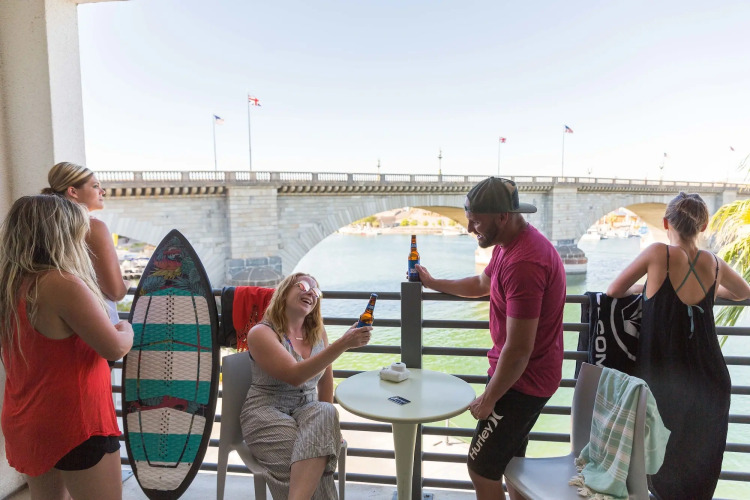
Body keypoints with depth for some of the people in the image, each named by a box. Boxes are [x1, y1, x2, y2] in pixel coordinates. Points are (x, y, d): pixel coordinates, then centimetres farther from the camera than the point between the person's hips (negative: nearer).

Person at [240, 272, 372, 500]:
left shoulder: (318, 332, 6)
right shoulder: (261, 333, -12)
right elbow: (295, 376, -27)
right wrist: (343, 344, -34)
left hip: (307, 411, 5)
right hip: (266, 413, -5)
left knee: (326, 414, -33)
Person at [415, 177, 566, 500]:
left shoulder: (523, 263, -32)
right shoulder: (510, 243, 2)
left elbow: (518, 349, -29)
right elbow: (482, 284, 22)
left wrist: (488, 399, -17)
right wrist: (433, 283, 19)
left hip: (523, 380, -10)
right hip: (526, 375, 10)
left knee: (481, 466, 3)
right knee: (511, 455, 25)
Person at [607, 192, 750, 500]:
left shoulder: (659, 254, -12)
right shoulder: (714, 264, 1)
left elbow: (614, 291, -3)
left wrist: (645, 288, 15)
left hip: (664, 383, -3)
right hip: (710, 383, 4)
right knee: (699, 468, 20)